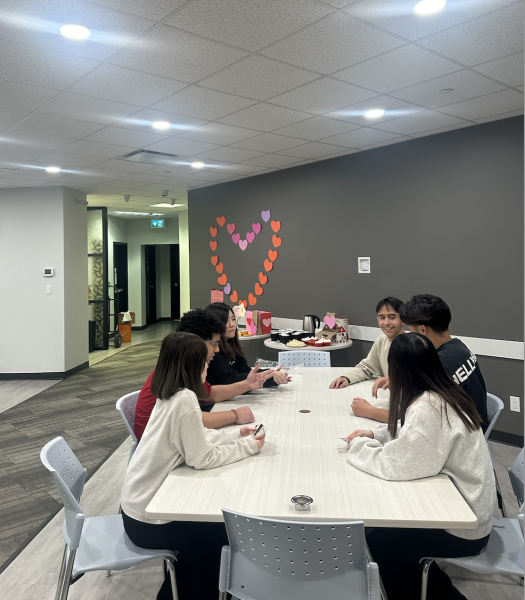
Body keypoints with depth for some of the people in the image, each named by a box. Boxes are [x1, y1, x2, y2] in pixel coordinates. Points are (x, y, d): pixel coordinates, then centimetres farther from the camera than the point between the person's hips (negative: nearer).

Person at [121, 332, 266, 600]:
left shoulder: (169, 394, 0)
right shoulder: (184, 400, -27)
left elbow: (198, 436, 10)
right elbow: (202, 458, -23)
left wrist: (236, 434, 3)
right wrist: (248, 446, -12)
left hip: (138, 503, 8)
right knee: (222, 534, 8)